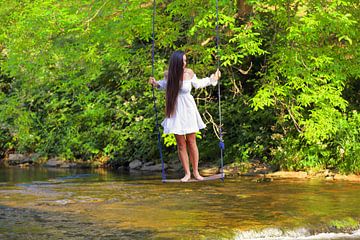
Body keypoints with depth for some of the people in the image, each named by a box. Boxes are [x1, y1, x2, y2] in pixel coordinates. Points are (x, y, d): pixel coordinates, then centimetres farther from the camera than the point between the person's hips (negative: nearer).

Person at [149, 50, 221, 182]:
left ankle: (195, 171, 14)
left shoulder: (189, 73, -10)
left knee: (191, 142, 4)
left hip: (188, 109, -1)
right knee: (181, 144, 3)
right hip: (175, 111, 1)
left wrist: (212, 79, 8)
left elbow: (197, 84, 10)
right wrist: (155, 83, -1)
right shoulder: (168, 74, -7)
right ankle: (187, 173, 12)